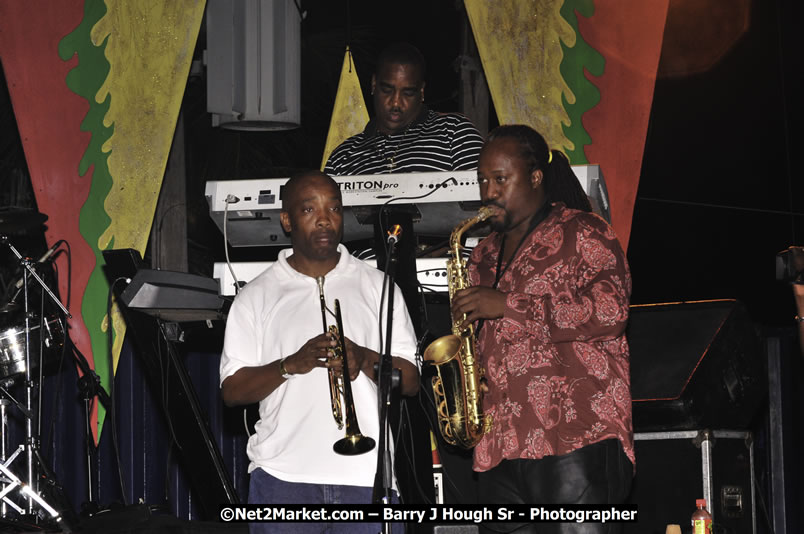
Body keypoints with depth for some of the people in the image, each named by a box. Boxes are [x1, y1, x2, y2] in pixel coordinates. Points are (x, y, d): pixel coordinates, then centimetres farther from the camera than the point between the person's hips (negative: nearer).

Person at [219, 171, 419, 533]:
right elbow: (231, 390, 3)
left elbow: (410, 381, 8)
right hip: (284, 476, 0)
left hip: (367, 476, 1)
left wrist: (365, 360, -12)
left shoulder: (377, 287, 13)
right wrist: (292, 364, -13)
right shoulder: (256, 296, 9)